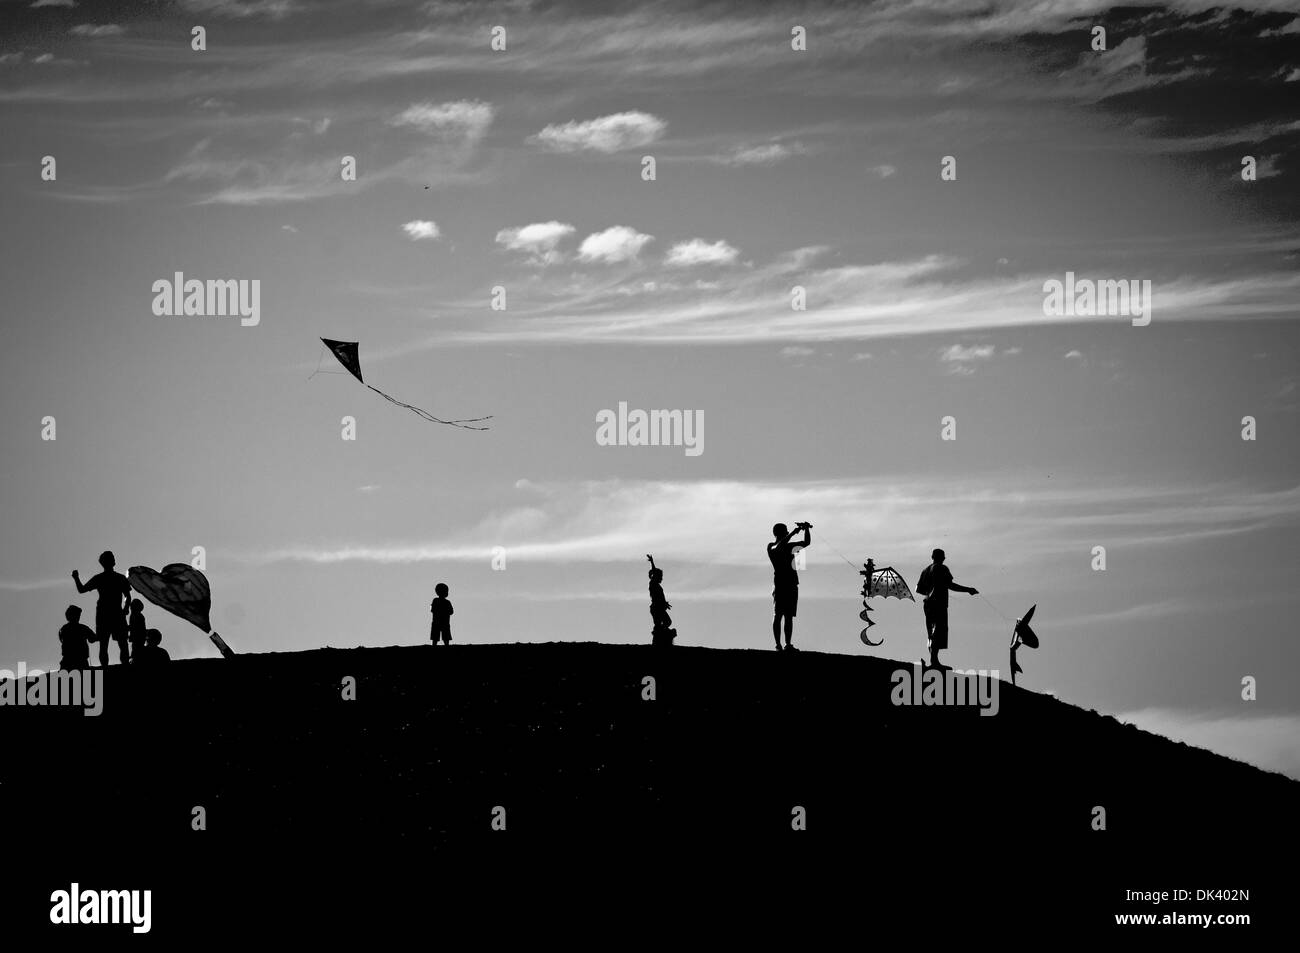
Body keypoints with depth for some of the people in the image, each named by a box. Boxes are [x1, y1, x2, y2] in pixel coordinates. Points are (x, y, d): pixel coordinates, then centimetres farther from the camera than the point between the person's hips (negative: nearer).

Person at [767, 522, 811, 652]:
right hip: (780, 585, -5)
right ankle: (778, 645, -9)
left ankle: (788, 645, 3)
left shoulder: (789, 546, 14)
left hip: (792, 585, 5)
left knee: (789, 616, 3)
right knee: (778, 616, -5)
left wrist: (807, 529, 7)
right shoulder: (771, 547, -2)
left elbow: (807, 543, 20)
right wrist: (793, 533, -22)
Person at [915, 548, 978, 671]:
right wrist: (968, 590, -11)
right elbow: (950, 585, -16)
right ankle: (934, 660, -22)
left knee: (932, 633, 11)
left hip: (928, 603, 8)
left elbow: (918, 589, 19)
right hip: (939, 603, -8)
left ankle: (933, 660, 10)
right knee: (939, 631, -12)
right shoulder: (942, 569, -5)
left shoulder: (925, 570, 17)